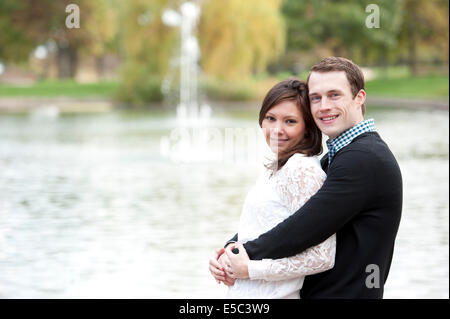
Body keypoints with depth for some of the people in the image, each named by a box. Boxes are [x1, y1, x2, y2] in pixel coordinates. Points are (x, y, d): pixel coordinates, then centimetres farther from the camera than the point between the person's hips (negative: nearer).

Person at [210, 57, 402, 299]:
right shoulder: (335, 158, 17)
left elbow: (308, 226, -19)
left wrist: (248, 255, -10)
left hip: (347, 294, -9)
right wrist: (232, 247, -2)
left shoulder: (364, 158, -15)